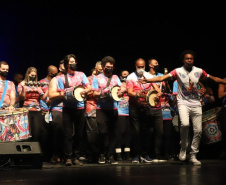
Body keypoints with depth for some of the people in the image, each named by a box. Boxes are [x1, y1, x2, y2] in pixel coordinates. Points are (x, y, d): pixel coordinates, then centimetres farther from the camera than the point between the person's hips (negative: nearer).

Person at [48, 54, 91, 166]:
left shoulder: (81, 75, 12)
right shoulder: (61, 78, 7)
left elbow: (89, 87, 4)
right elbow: (60, 93, 3)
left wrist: (85, 91, -16)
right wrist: (63, 94, -18)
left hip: (80, 107, 2)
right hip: (67, 108, -2)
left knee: (80, 134, 3)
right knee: (68, 134, -6)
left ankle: (76, 157, 11)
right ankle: (68, 158, -1)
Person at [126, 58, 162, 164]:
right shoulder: (131, 77, 3)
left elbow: (155, 87, 5)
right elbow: (129, 92, -8)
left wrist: (158, 93, -18)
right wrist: (137, 95, -28)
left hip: (146, 106, 3)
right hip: (135, 106, -3)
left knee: (146, 131, 3)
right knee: (136, 131, -3)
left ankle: (145, 154, 9)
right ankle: (136, 155, 4)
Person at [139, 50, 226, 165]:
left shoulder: (199, 71, 4)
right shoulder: (178, 71, -3)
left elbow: (214, 79, 10)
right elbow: (163, 78, -11)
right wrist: (148, 80, -22)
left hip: (196, 104, 3)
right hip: (183, 103, -3)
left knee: (198, 130, -1)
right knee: (185, 124, -27)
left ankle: (193, 156, 13)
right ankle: (183, 148, -4)